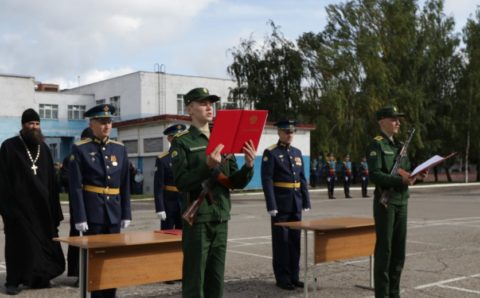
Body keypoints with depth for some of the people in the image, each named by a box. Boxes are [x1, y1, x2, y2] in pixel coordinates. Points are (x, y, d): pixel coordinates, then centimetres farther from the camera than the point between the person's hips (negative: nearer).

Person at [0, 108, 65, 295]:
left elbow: (51, 180, 11)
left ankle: (38, 277, 18)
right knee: (19, 242, 1)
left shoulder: (44, 148, 10)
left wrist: (54, 207, 7)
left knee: (43, 241, 5)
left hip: (42, 205, 4)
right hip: (18, 204, -4)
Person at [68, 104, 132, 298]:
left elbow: (125, 185, 9)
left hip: (114, 213, 4)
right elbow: (75, 187, -8)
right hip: (92, 212, -4)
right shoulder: (80, 149, -4)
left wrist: (126, 214, 5)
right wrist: (79, 217, -14)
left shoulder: (120, 149, 8)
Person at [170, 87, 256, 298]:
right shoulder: (181, 142, -4)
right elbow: (181, 183, -14)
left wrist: (248, 166, -9)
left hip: (221, 219, 6)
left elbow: (236, 183, 11)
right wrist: (208, 166, -26)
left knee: (216, 280, 12)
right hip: (197, 220, -5)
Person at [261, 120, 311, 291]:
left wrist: (306, 201, 8)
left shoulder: (297, 152, 13)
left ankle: (294, 276, 20)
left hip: (296, 204, 6)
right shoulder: (270, 153, -7)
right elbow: (267, 181, -13)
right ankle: (282, 278, 10)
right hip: (280, 205, -6)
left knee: (295, 240, 10)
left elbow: (302, 179, 14)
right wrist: (271, 206, -19)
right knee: (281, 241, 1)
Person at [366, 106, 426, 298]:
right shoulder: (376, 145, -8)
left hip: (402, 202, 7)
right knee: (384, 249, -2)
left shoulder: (400, 145, 16)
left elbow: (406, 172, 18)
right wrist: (401, 180, -26)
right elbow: (375, 175, -18)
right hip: (385, 202, -7)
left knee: (399, 249, 11)